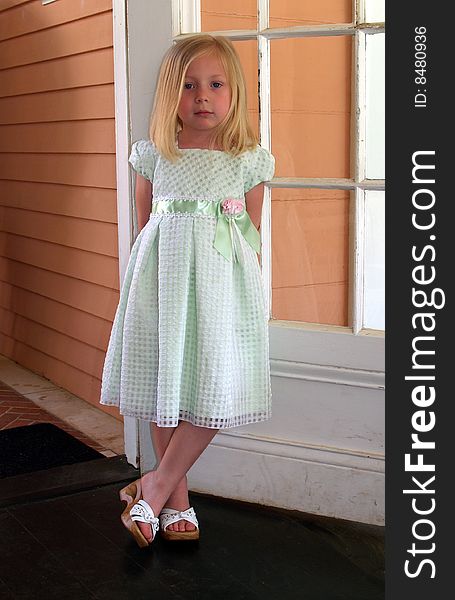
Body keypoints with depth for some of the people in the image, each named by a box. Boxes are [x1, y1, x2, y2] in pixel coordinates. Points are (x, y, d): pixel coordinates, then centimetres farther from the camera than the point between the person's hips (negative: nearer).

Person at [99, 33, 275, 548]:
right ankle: (176, 498, 20)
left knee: (217, 389, -6)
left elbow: (254, 236, 8)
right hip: (163, 274, 1)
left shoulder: (249, 160, 3)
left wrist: (250, 289, 6)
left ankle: (157, 484, 10)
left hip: (223, 276, -1)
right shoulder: (153, 155, 4)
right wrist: (149, 271, 11)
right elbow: (144, 226, 11)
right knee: (164, 386, 6)